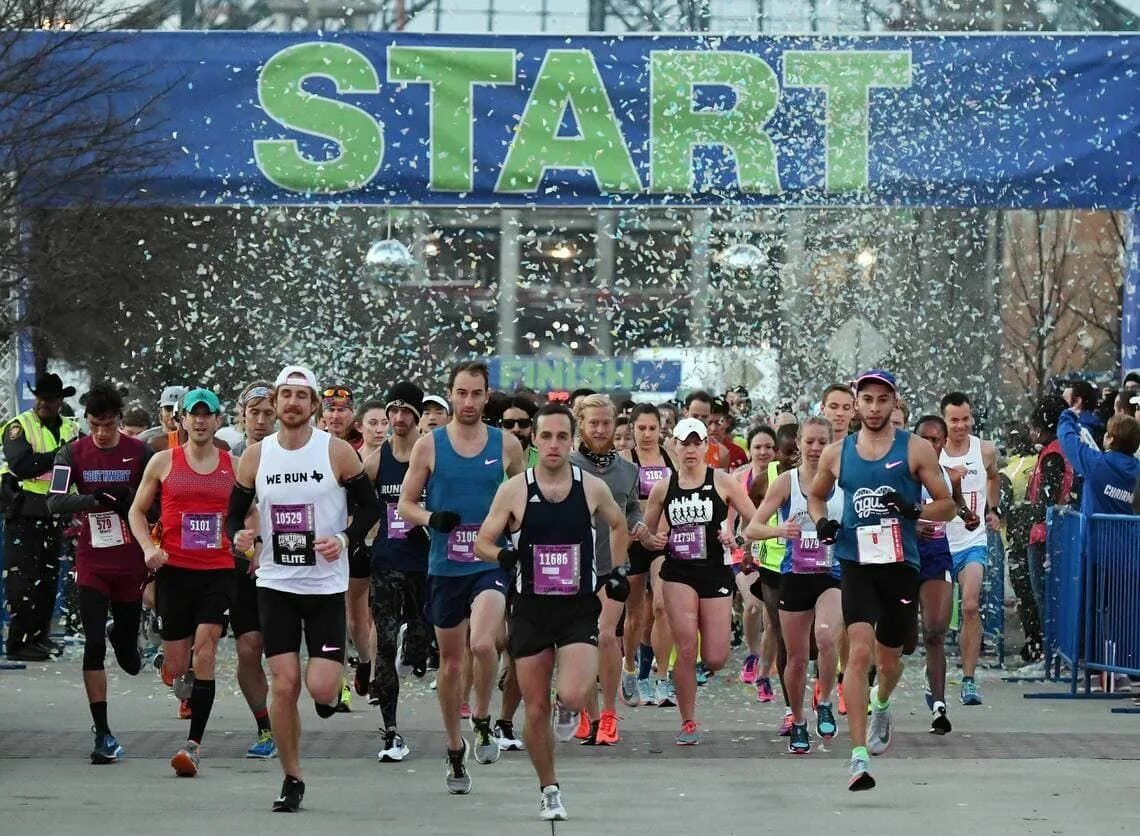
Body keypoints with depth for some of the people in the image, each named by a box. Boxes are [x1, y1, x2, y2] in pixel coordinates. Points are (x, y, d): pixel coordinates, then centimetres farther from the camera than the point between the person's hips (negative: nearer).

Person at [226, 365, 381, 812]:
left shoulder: (337, 452, -4)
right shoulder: (256, 456, 2)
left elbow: (369, 506, 1)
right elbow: (234, 513, 9)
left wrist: (345, 540, -15)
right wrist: (239, 536, -13)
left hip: (327, 585, -2)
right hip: (276, 585, 2)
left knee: (321, 688, -12)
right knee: (284, 685, -4)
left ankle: (331, 689, 27)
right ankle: (291, 780, 10)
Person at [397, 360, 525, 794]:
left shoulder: (506, 445, 3)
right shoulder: (429, 445, 1)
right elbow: (405, 503, 5)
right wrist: (431, 518, -14)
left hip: (492, 563, -1)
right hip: (445, 567, 1)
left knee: (483, 644, -25)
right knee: (450, 662, 9)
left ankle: (483, 721, 0)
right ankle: (455, 749, 26)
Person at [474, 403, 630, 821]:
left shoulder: (592, 488, -1)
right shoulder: (514, 490, -4)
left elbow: (618, 525, 19)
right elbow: (482, 542, 1)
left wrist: (618, 571, 11)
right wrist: (502, 555, -20)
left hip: (579, 608, -1)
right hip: (531, 609, 1)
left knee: (573, 696, -21)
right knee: (536, 710, 4)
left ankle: (570, 705, 17)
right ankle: (549, 791, 23)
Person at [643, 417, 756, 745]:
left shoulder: (722, 482, 0)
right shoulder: (662, 488, 6)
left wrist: (735, 535, -18)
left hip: (716, 572, -1)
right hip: (678, 573, 1)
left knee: (715, 659, -4)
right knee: (686, 649, -9)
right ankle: (688, 723, 4)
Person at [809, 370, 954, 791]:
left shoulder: (916, 449, 2)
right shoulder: (837, 452, 7)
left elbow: (947, 505, 4)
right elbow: (816, 495, 24)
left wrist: (913, 511, -15)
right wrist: (821, 522, 3)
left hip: (901, 564, 1)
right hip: (856, 562, 0)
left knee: (889, 659, 13)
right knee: (859, 650, -18)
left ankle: (881, 706, 52)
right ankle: (859, 757, -22)